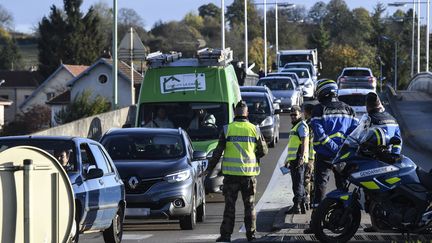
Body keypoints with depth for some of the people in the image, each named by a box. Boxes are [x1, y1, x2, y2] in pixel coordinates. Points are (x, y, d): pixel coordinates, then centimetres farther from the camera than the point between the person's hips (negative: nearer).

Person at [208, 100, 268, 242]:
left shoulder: (227, 129, -5)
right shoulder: (254, 129, 0)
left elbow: (218, 151, -4)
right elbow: (264, 151, 6)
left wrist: (210, 167, 5)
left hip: (231, 173, -1)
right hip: (249, 173, 1)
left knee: (230, 205, 2)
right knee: (249, 204, 11)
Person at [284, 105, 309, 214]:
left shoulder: (301, 126, -8)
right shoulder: (295, 126, 24)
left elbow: (304, 142, -19)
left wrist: (301, 157, -27)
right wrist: (288, 160, 31)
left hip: (299, 159, -11)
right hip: (294, 160, 11)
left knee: (298, 183, -12)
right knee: (299, 183, 12)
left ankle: (297, 206, -15)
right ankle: (302, 206, 16)